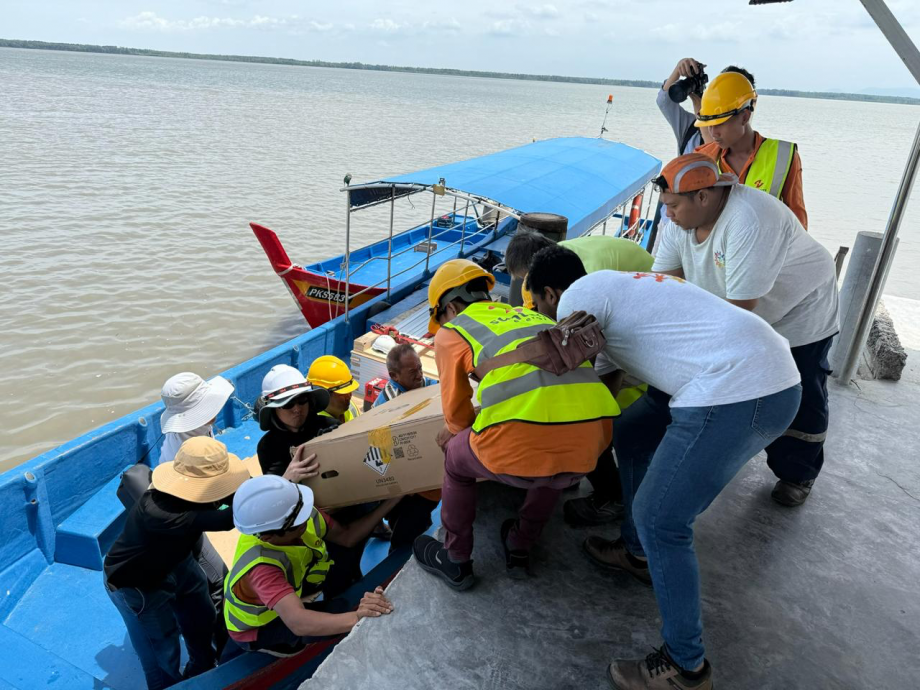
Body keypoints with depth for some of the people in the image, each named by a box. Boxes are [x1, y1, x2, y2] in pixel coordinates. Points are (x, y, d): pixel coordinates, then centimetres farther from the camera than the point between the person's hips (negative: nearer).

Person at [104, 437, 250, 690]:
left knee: (204, 623, 24)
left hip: (175, 563, 7)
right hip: (135, 583, -7)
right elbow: (228, 519, -55)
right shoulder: (156, 512, -46)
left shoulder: (195, 488, -24)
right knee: (162, 660, 8)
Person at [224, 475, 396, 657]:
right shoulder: (261, 568, -43)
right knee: (337, 611, -25)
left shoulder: (303, 517, -25)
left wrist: (389, 503, -23)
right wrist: (357, 617, -68)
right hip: (256, 628, -7)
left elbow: (346, 536, -14)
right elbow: (298, 623, -55)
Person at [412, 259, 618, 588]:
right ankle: (520, 548, 48)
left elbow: (456, 414, 24)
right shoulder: (529, 315, 31)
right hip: (588, 446, 5)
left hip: (521, 444, -4)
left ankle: (455, 562, 40)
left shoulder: (450, 331, 17)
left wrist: (455, 434, 47)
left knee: (457, 458, 29)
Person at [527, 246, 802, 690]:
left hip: (740, 393, -10)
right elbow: (599, 375, 33)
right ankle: (637, 552, 38)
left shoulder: (579, 294, -3)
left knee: (659, 519, -2)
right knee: (631, 435, 22)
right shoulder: (616, 287, 25)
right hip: (768, 372, 11)